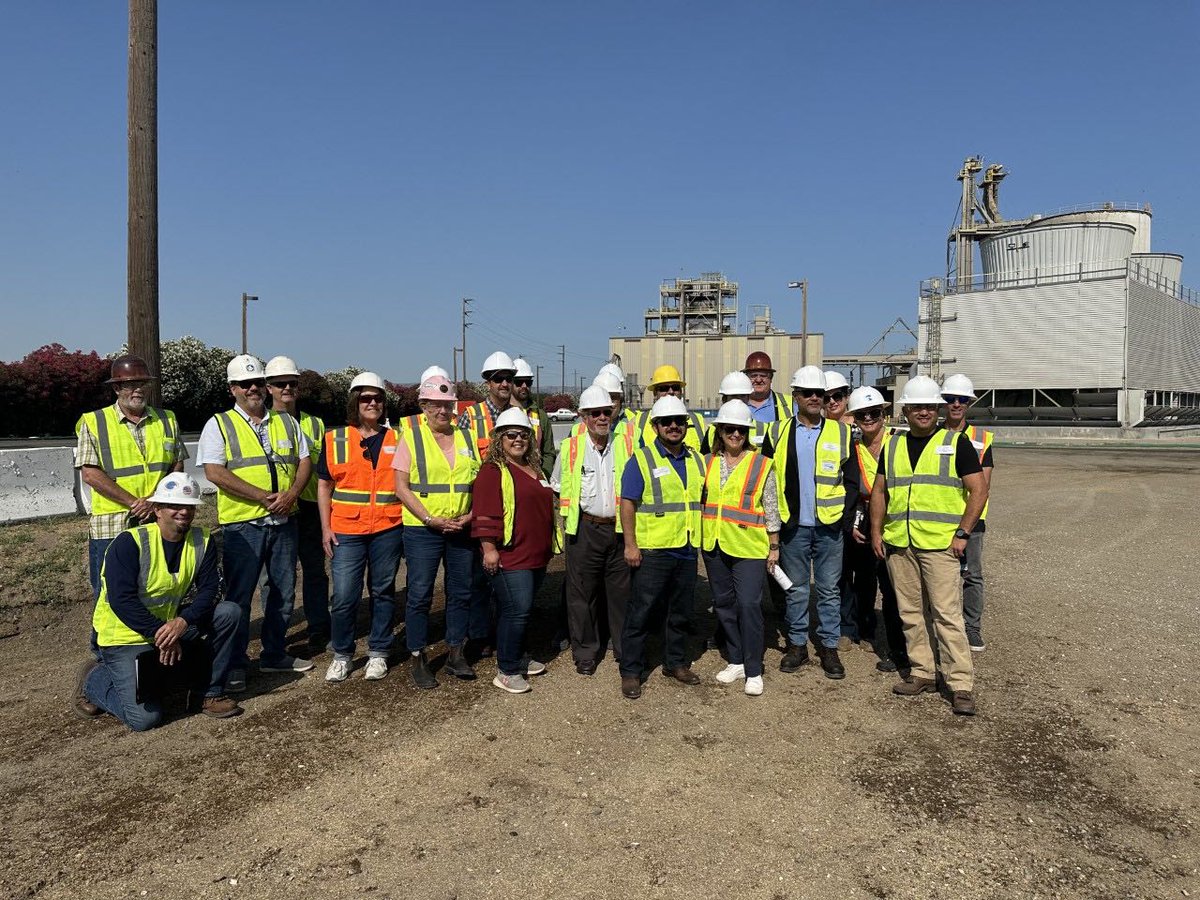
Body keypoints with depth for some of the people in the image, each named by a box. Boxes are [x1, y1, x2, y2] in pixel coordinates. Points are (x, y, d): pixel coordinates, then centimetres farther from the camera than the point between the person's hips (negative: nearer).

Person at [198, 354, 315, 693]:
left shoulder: (286, 422, 11)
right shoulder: (219, 425, -2)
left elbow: (304, 461, 10)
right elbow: (214, 472, -13)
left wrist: (291, 494, -10)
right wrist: (264, 497, -18)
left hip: (284, 522, 5)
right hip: (242, 524, -4)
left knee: (284, 592, 13)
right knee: (239, 596, 2)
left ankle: (275, 654, 28)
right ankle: (235, 664, 16)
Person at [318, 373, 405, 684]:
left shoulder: (395, 440, 7)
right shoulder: (336, 439, 5)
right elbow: (324, 486, 8)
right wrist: (326, 528, 1)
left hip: (388, 530, 1)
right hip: (346, 531, -1)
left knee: (383, 592, 10)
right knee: (344, 596, -2)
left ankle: (378, 653, 22)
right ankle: (341, 655, 16)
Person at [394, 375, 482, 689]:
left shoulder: (465, 437, 9)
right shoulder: (411, 437, -1)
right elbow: (402, 487, -7)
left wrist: (471, 515, -6)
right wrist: (430, 520, -15)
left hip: (462, 529, 4)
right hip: (422, 530, -4)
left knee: (461, 592, 10)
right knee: (420, 595, 0)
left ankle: (456, 654, 25)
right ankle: (418, 660, 13)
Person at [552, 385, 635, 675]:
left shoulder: (627, 444, 1)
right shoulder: (570, 448, 1)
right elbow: (558, 487, 13)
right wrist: (566, 518, 7)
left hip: (621, 528, 1)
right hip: (585, 530, 0)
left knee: (623, 590, 8)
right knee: (583, 593, 6)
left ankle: (626, 649, 23)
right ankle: (585, 653, 20)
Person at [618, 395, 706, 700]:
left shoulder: (695, 460, 11)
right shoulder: (641, 460, -6)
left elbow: (703, 499, 20)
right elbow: (628, 504, -10)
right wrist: (630, 545, -15)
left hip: (686, 550, 6)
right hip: (651, 551, -6)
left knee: (681, 612, 16)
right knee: (641, 613, 0)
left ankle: (676, 663, 31)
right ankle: (630, 671, 10)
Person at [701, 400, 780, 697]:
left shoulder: (761, 464, -2)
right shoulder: (708, 462, 7)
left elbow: (771, 509, 1)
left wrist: (774, 546, 0)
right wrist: (699, 539, 11)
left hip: (749, 546, -4)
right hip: (714, 545, 4)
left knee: (749, 604, -8)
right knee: (724, 603, 11)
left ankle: (753, 671, 3)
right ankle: (736, 661, 26)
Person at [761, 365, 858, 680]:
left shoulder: (840, 432, 4)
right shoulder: (779, 433, 4)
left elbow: (851, 479, 5)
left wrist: (842, 512, -6)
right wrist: (776, 516, -1)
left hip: (829, 525, 0)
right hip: (793, 525, 1)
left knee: (829, 589, 6)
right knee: (796, 589, 9)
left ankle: (829, 647, 16)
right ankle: (797, 644, 20)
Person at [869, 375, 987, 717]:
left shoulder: (956, 443, 1)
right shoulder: (893, 445, 13)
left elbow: (978, 490, -2)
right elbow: (880, 490, 17)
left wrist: (962, 533, -9)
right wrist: (876, 531, 8)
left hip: (940, 544, -5)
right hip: (898, 544, 5)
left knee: (947, 614, -7)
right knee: (911, 613, 11)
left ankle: (961, 684, 0)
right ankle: (922, 673, 23)